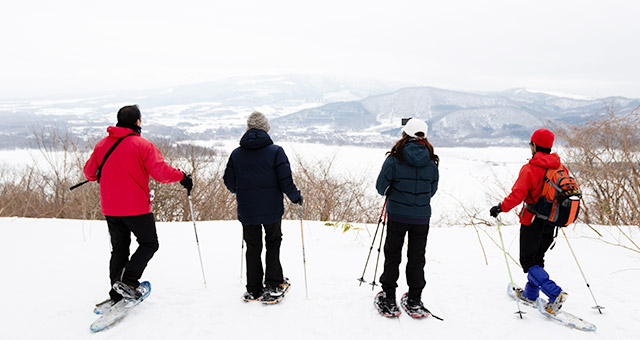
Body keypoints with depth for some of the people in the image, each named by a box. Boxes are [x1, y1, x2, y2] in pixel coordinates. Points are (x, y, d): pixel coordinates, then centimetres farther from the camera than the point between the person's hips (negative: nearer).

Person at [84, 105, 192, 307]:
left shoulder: (102, 145, 6)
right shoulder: (143, 145, -12)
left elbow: (89, 171, 16)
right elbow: (161, 172, -20)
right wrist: (182, 177, -6)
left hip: (110, 209, 6)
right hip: (136, 207, -6)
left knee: (119, 249, 17)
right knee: (149, 244, 10)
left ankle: (116, 293, 18)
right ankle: (128, 280, -5)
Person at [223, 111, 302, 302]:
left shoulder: (236, 154, -1)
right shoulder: (275, 151, -10)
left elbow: (229, 183, 5)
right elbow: (285, 181, -12)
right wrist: (295, 197, 5)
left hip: (246, 211, 2)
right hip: (271, 210, -2)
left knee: (253, 248, 14)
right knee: (273, 244, 17)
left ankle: (254, 290, 20)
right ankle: (273, 285, 14)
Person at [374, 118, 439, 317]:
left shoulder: (395, 159, -12)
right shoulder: (431, 162, -3)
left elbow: (381, 186, -7)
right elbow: (433, 190, 5)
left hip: (397, 215, -2)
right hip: (422, 217, 2)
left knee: (392, 257, 12)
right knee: (417, 258, 15)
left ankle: (388, 301, 16)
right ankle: (414, 302, 22)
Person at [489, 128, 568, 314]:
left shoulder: (530, 168, -17)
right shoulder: (560, 167, 4)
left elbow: (517, 194, -23)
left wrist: (501, 207, -11)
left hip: (532, 222, -7)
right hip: (550, 223, 7)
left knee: (528, 261, 3)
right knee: (537, 258, 20)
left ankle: (555, 294, -11)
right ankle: (530, 294, 30)